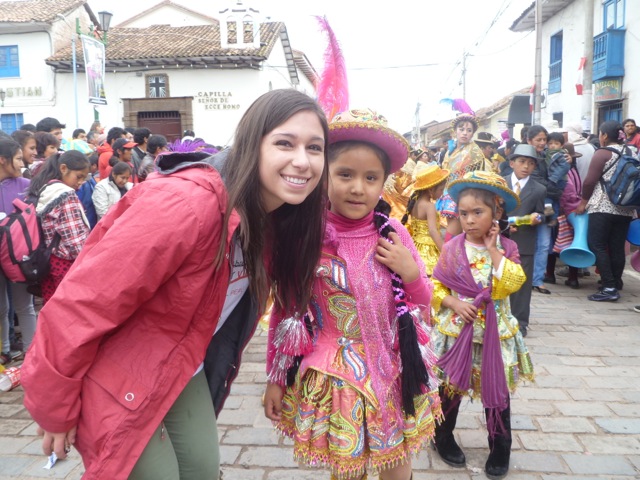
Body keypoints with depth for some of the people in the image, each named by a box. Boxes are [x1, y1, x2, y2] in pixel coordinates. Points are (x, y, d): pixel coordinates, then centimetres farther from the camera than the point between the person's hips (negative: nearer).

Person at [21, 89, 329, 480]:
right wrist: (55, 410, -14)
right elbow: (78, 309, -26)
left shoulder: (271, 216, -4)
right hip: (117, 380, -7)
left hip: (182, 373, 7)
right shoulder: (187, 203, -31)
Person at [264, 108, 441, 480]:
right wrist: (276, 377, 2)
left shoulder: (393, 234, -8)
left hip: (392, 374, 2)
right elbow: (284, 312, -3)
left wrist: (410, 273, -15)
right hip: (332, 376, -2)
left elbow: (423, 305, 4)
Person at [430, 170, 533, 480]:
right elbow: (436, 286, -1)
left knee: (497, 393, 11)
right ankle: (443, 439, 34)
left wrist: (493, 250, -17)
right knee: (450, 387, 13)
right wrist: (453, 304, -17)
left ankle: (500, 451, 30)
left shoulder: (507, 248, -4)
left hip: (494, 332, 0)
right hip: (455, 330, 0)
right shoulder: (451, 248, -5)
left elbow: (511, 285, -18)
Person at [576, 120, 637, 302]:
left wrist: (583, 202, 0)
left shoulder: (603, 153, -6)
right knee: (617, 247, 9)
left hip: (603, 207, -7)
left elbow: (590, 181, -11)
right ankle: (615, 284, 16)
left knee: (597, 245, -5)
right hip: (626, 208, 7)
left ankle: (609, 288, -11)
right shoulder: (632, 152, 12)